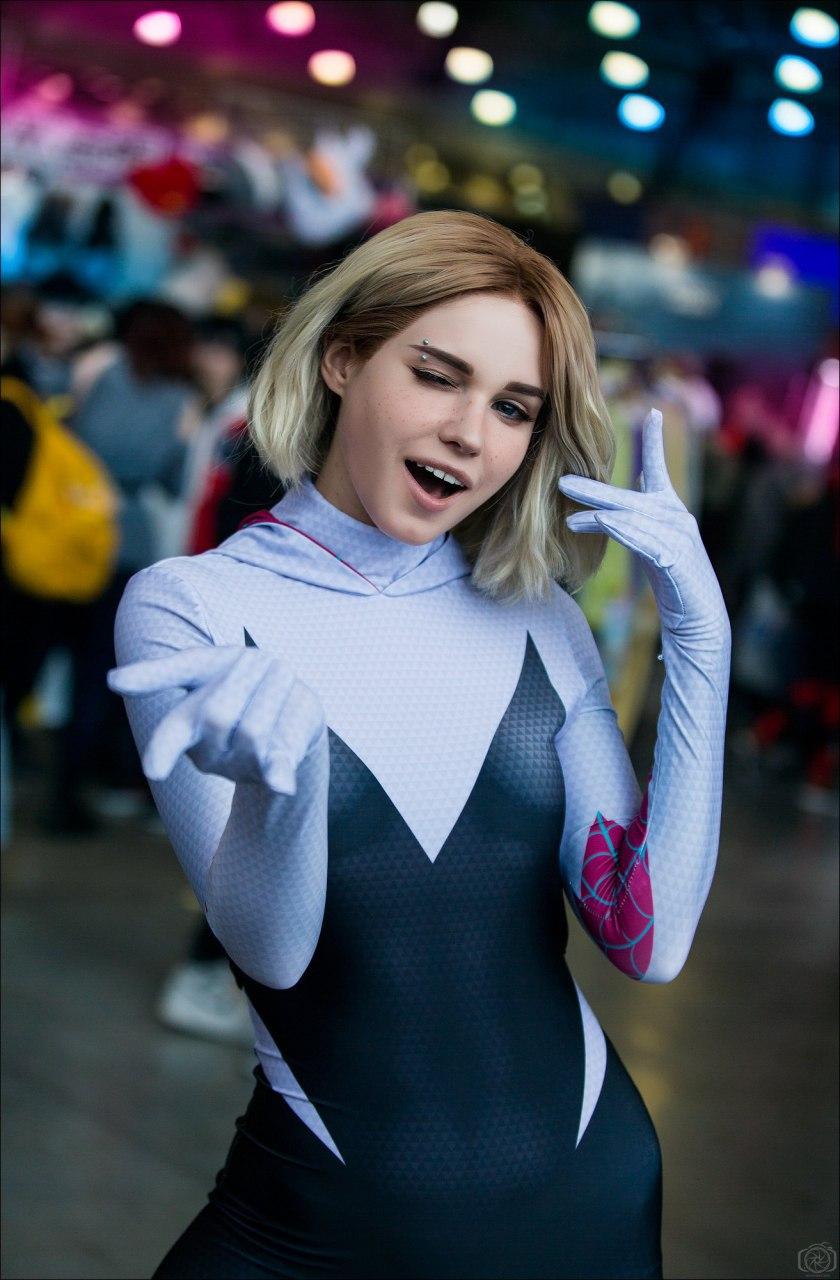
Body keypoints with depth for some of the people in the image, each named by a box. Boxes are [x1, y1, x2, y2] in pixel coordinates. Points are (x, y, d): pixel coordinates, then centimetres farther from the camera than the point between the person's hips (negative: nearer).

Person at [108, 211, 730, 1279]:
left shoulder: (539, 623, 3)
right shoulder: (187, 608, -7)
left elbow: (651, 942, -6)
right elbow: (270, 949, -16)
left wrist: (698, 641, -11)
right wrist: (283, 776, -36)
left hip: (584, 1192, 4)